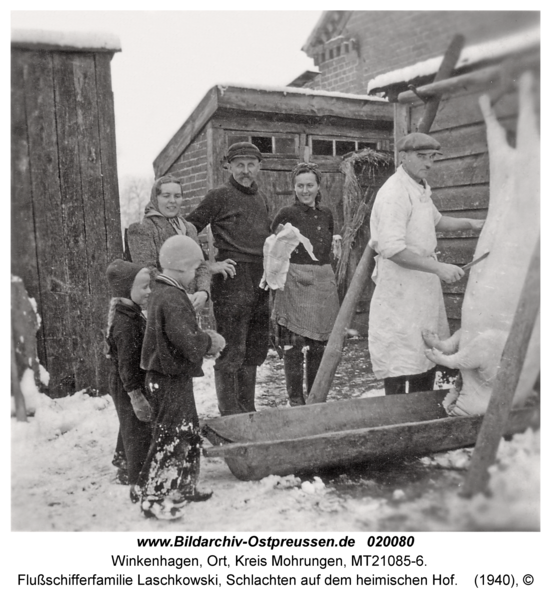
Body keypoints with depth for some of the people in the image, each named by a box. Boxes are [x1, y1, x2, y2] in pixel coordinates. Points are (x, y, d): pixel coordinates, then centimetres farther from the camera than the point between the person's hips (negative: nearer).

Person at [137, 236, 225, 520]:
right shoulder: (171, 299, -22)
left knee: (189, 433, 20)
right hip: (170, 381, -10)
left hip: (174, 377, 10)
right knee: (169, 437, 1)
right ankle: (153, 498, 12)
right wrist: (210, 342, -9)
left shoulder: (161, 293, 10)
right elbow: (190, 343, -28)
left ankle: (183, 487, 34)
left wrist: (206, 338, 1)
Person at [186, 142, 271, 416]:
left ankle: (247, 411, 26)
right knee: (231, 353, -5)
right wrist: (208, 265, -11)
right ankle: (230, 416, 3)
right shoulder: (219, 196, -3)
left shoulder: (261, 198, 18)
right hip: (232, 280, -7)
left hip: (260, 280, 7)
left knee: (255, 351, 13)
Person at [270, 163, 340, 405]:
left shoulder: (326, 214, 12)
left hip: (324, 282, 5)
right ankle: (296, 401, 9)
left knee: (320, 344, 11)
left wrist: (337, 246, 11)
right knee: (294, 345, -4)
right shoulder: (287, 214, -5)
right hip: (295, 282, -5)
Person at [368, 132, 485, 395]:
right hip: (401, 286, -10)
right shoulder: (394, 193, -19)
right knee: (403, 364, -8)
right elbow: (391, 248, -28)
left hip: (424, 285, 10)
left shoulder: (421, 188, 13)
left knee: (427, 356, 17)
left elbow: (436, 220, 32)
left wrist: (470, 223, 16)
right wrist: (438, 267, -29)